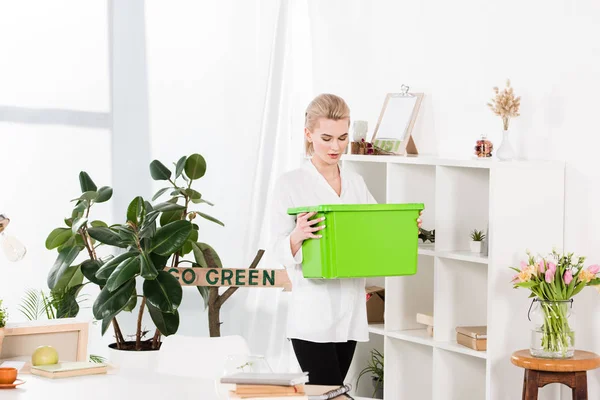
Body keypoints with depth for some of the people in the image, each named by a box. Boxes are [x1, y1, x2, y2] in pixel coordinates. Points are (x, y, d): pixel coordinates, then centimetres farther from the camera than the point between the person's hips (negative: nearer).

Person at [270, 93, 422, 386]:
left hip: (350, 310, 5)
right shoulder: (290, 184, -4)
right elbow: (281, 250, -8)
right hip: (313, 314, -5)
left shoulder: (356, 183, 12)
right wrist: (298, 236, -29)